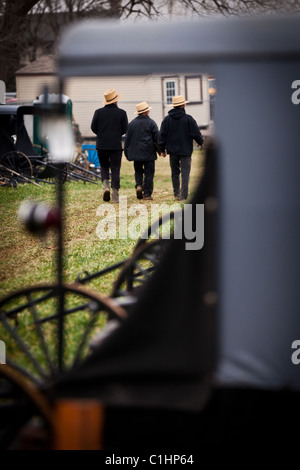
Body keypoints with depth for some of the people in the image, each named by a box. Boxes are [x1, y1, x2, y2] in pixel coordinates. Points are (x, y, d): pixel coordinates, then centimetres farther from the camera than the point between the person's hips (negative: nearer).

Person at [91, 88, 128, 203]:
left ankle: (106, 185, -6)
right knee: (115, 169, 3)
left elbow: (93, 127, -1)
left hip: (101, 145, 1)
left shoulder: (98, 112, -1)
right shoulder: (122, 113, -4)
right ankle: (115, 194, -2)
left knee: (104, 166, 18)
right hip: (116, 145, -1)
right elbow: (125, 129, -3)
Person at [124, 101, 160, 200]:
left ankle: (139, 185, -6)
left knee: (138, 170, 18)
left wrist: (126, 153, 17)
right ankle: (147, 193, 0)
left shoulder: (132, 123, 6)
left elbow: (127, 139, 10)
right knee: (149, 172, 2)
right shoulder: (151, 123, -4)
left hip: (135, 153, 3)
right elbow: (157, 138, -3)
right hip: (148, 153, -3)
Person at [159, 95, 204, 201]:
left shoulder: (167, 119, 0)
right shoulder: (188, 119, -9)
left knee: (175, 172, 16)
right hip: (186, 151, -3)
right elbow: (196, 133, -5)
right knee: (185, 173, -1)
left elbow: (162, 135, 3)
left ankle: (176, 193, 18)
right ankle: (183, 196, -7)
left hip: (172, 150, 3)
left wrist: (162, 149, 12)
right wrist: (201, 142, 14)